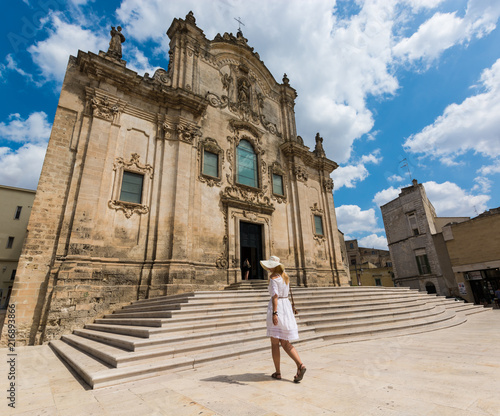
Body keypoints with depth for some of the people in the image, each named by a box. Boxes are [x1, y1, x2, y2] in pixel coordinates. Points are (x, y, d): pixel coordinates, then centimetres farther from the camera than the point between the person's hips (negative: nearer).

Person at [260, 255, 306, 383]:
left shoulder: (273, 277, -11)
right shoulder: (285, 276, 13)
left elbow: (275, 295, -21)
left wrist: (274, 313, -26)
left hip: (277, 307, -7)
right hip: (287, 306, 7)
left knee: (274, 343, 7)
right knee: (285, 343, 12)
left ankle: (277, 372, 14)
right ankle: (300, 365, -5)